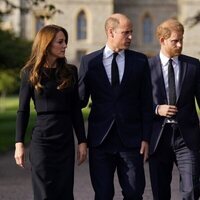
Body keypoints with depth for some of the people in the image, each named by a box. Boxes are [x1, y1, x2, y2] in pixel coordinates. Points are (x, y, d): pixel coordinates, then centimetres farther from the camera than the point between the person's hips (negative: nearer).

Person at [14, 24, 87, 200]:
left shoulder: (70, 71, 8)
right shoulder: (30, 73, 0)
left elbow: (76, 110, 9)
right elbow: (23, 110, 1)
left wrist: (82, 141, 5)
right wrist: (19, 143, -5)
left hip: (66, 140, 3)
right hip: (42, 139, -3)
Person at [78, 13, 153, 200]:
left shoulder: (140, 61, 5)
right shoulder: (89, 61, 3)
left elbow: (146, 102, 5)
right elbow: (80, 99, 6)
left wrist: (145, 138, 0)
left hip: (131, 139, 0)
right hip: (100, 140, 0)